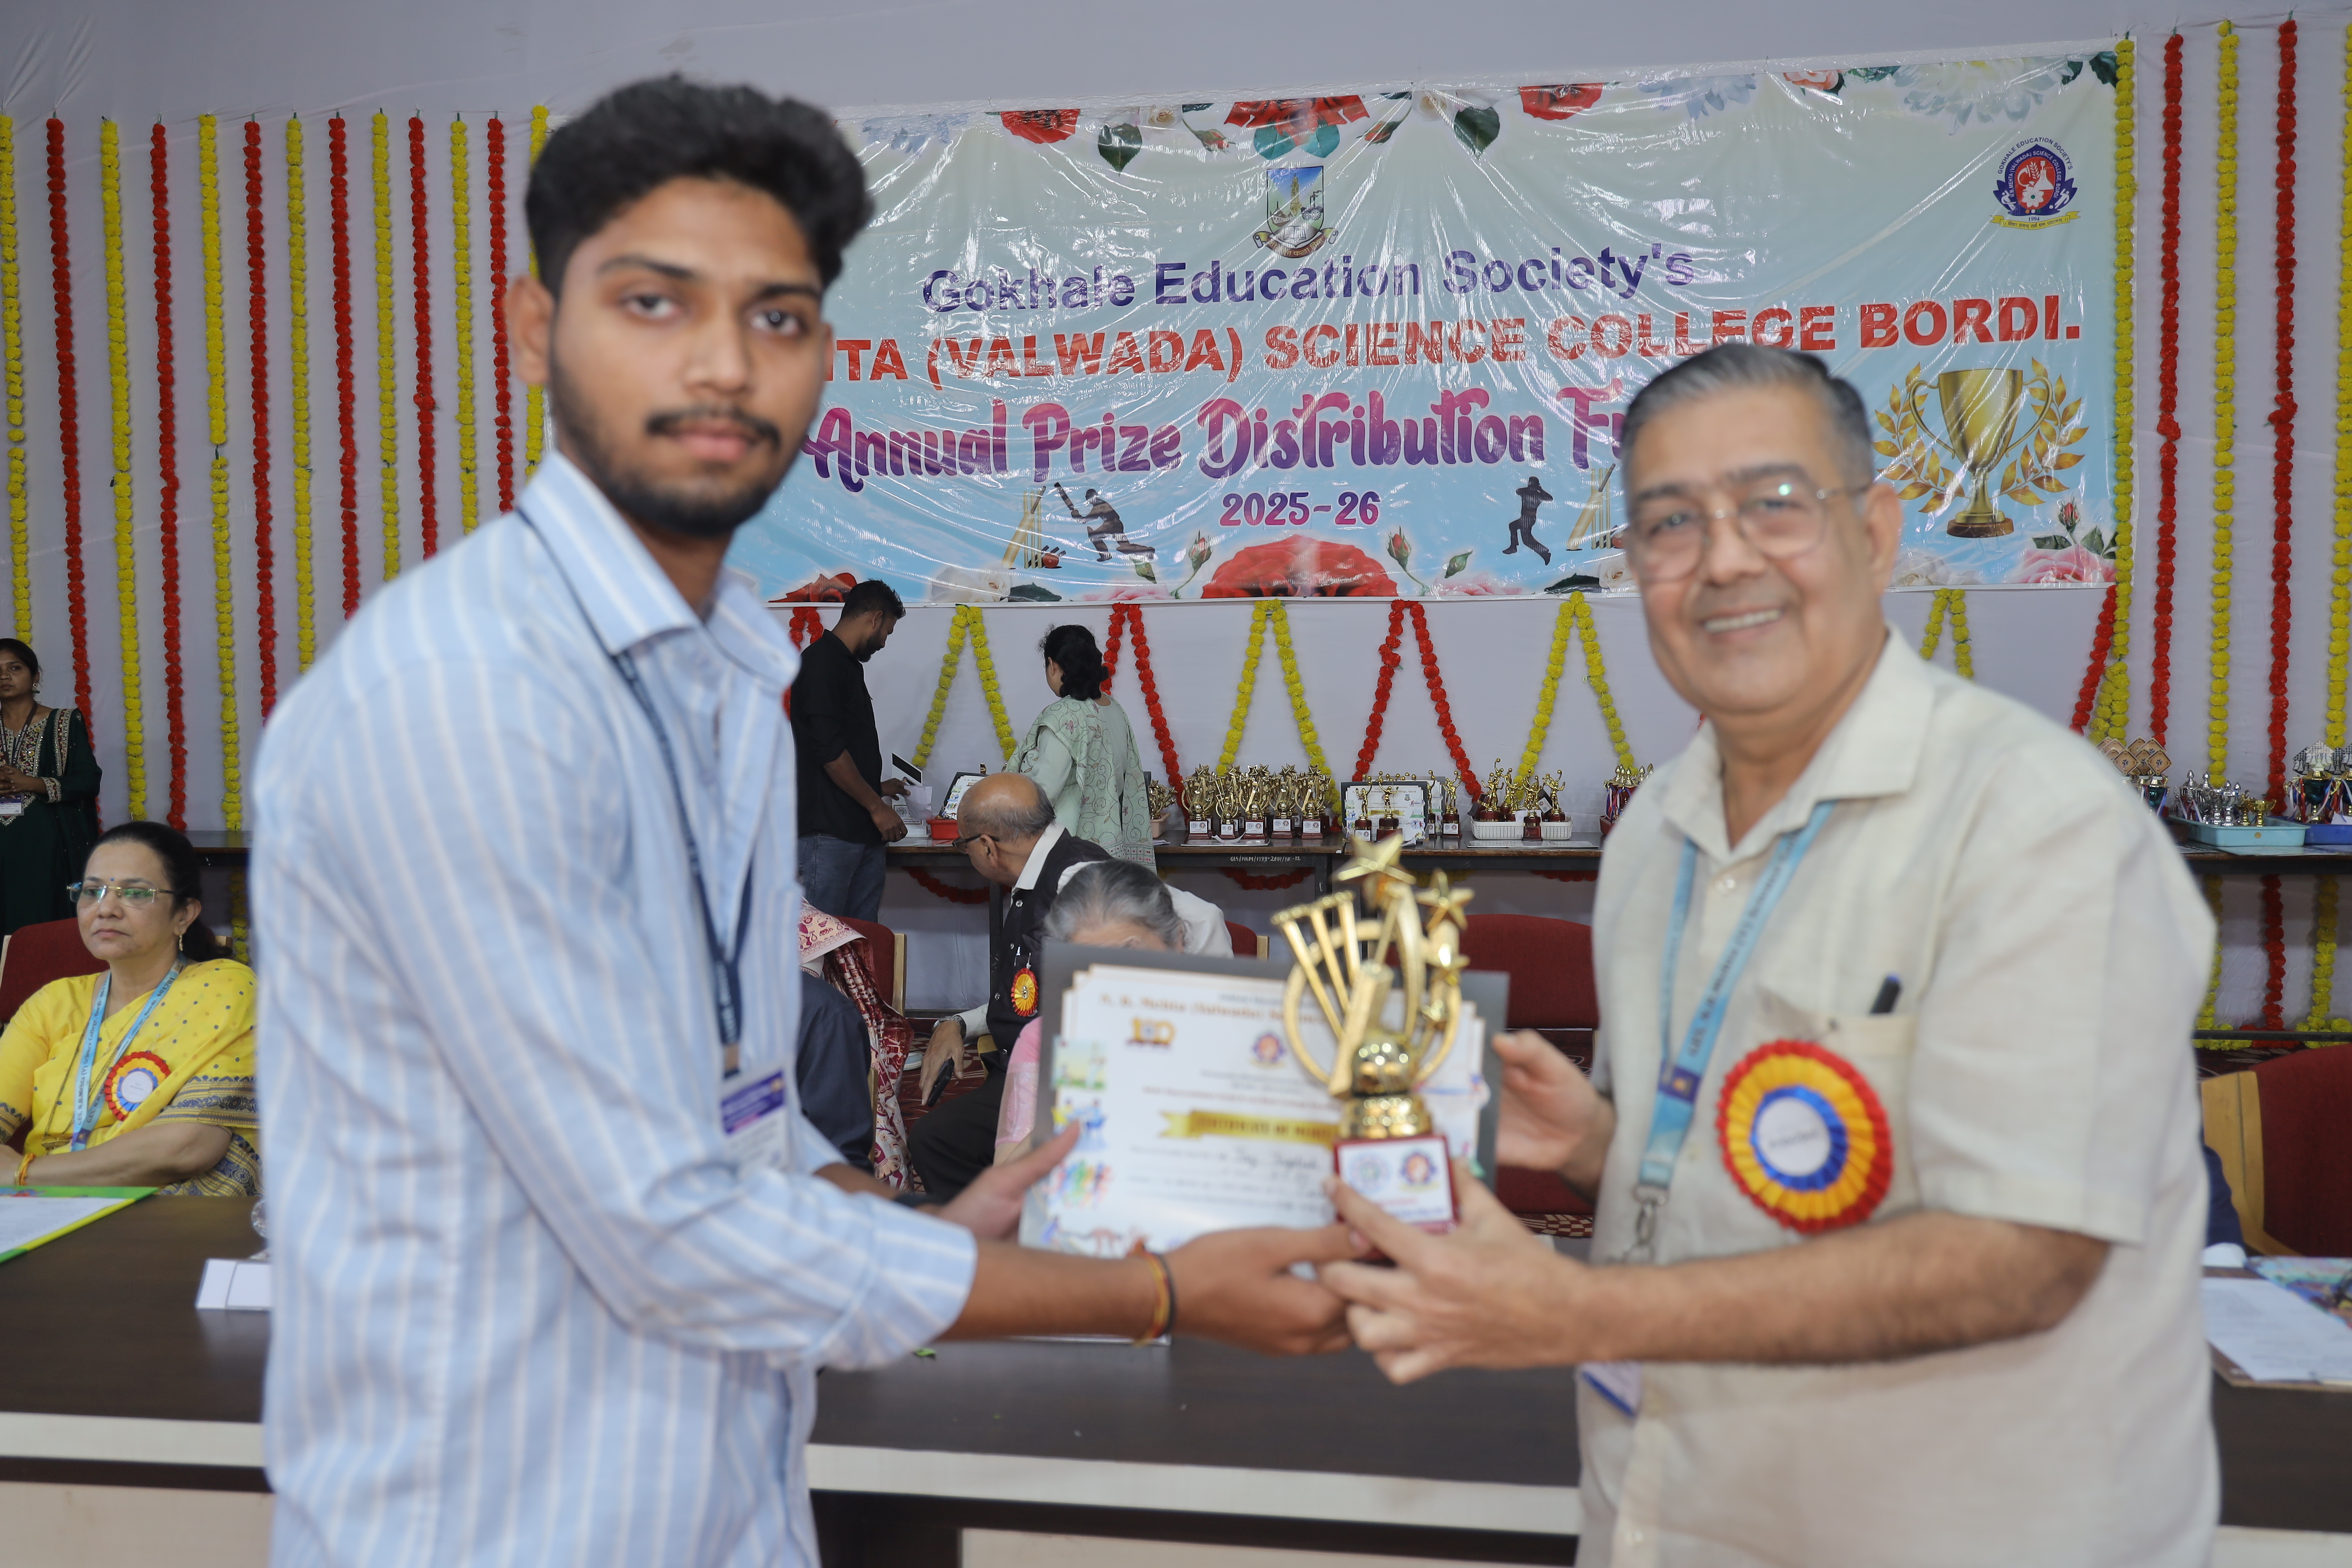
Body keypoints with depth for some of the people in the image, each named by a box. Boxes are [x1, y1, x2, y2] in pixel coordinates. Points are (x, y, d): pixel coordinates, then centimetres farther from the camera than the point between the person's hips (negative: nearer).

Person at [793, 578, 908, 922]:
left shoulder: (848, 665, 20)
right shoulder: (822, 663, -11)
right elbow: (829, 752, -17)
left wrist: (876, 787, 34)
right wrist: (876, 806, -12)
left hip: (863, 832, 10)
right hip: (829, 830, -10)